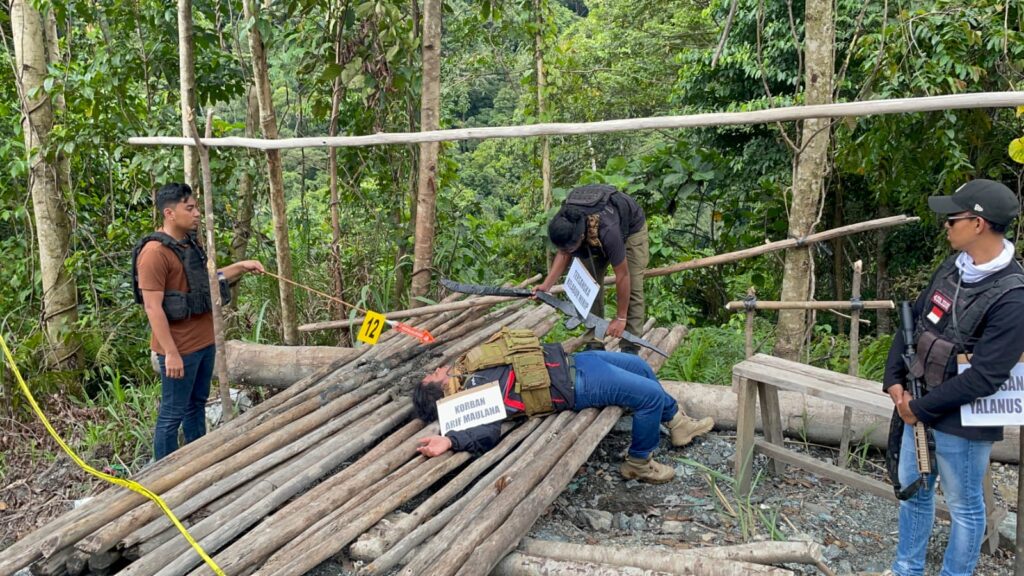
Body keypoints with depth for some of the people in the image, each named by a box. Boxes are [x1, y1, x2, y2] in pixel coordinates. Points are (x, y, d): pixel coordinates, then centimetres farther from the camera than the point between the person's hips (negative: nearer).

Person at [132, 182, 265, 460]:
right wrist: (171, 353, -23)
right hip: (180, 348, -9)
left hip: (204, 341, 9)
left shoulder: (189, 243, 9)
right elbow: (153, 307, -21)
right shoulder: (155, 252, -19)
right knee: (172, 414, 2)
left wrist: (240, 267, 14)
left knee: (197, 405, 20)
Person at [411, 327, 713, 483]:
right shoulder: (474, 390, -22)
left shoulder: (469, 371, 4)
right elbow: (487, 432, -33)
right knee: (651, 395, -9)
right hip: (576, 385, -9)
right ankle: (639, 463, 13)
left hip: (571, 361, 9)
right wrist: (449, 440, -50)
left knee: (639, 365, 21)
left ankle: (677, 422, 40)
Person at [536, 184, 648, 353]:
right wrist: (546, 285, -23)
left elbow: (622, 276, -35)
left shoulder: (608, 231, -46)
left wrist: (620, 318, -27)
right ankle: (594, 344, 2)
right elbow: (563, 255, -11)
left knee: (632, 287, -14)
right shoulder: (562, 225, -32)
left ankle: (630, 348, -8)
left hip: (630, 227, -5)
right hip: (592, 233, 5)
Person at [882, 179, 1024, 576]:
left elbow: (983, 378, -25)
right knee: (913, 492, 22)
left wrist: (922, 408, -17)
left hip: (960, 421, -8)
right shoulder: (952, 268, 1)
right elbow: (913, 321, 9)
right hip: (918, 406, 8)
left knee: (964, 506, 13)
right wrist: (894, 379, -1)